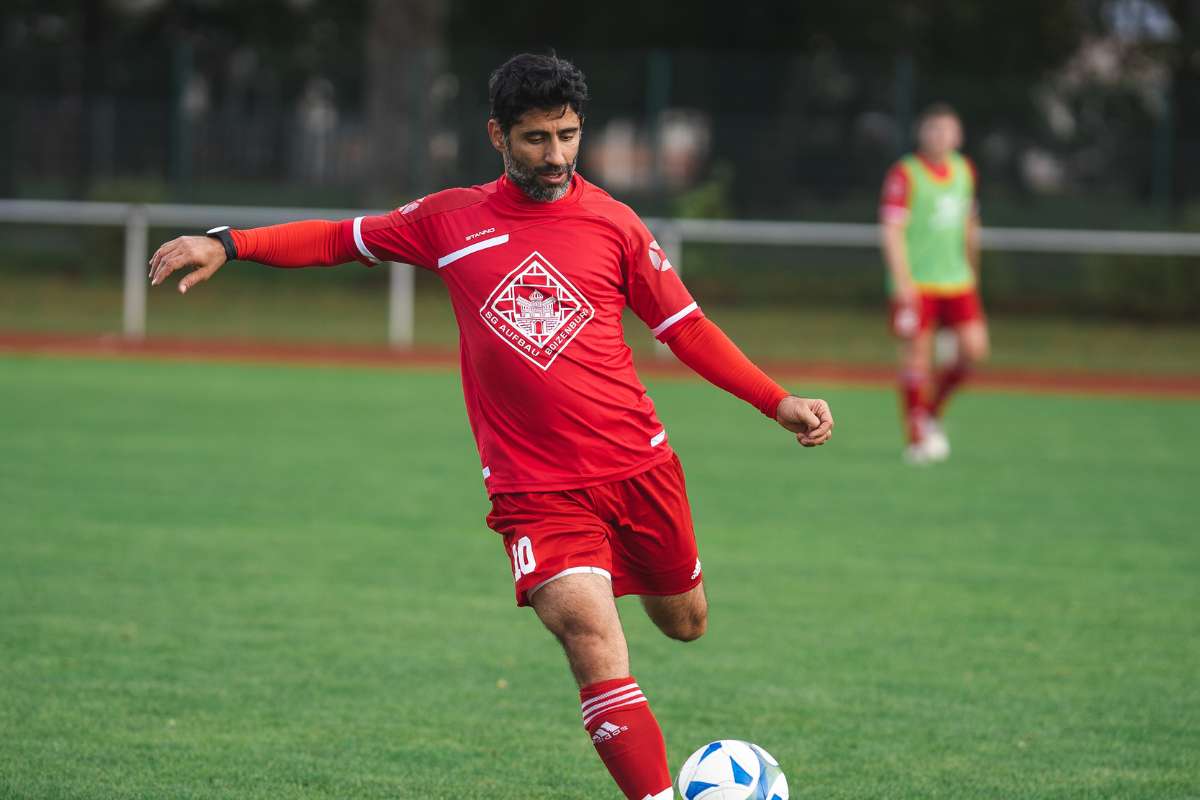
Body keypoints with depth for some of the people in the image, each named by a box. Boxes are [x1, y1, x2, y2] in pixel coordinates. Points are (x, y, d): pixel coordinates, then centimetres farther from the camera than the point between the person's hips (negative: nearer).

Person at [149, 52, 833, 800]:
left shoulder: (613, 224, 1)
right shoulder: (452, 220, 2)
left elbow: (688, 329, 7)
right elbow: (341, 238, 14)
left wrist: (780, 403, -1)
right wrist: (227, 245, 3)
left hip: (639, 465, 2)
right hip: (535, 487, -2)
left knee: (686, 623, 19)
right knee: (593, 643, -20)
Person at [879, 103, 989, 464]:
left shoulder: (964, 170, 10)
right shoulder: (905, 174, -9)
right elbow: (891, 231, -14)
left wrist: (972, 268, 25)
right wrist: (902, 281, -21)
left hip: (957, 281, 5)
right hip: (916, 282, -5)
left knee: (974, 349, -6)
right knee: (917, 357, -3)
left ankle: (933, 409, 17)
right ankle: (916, 438, 6)